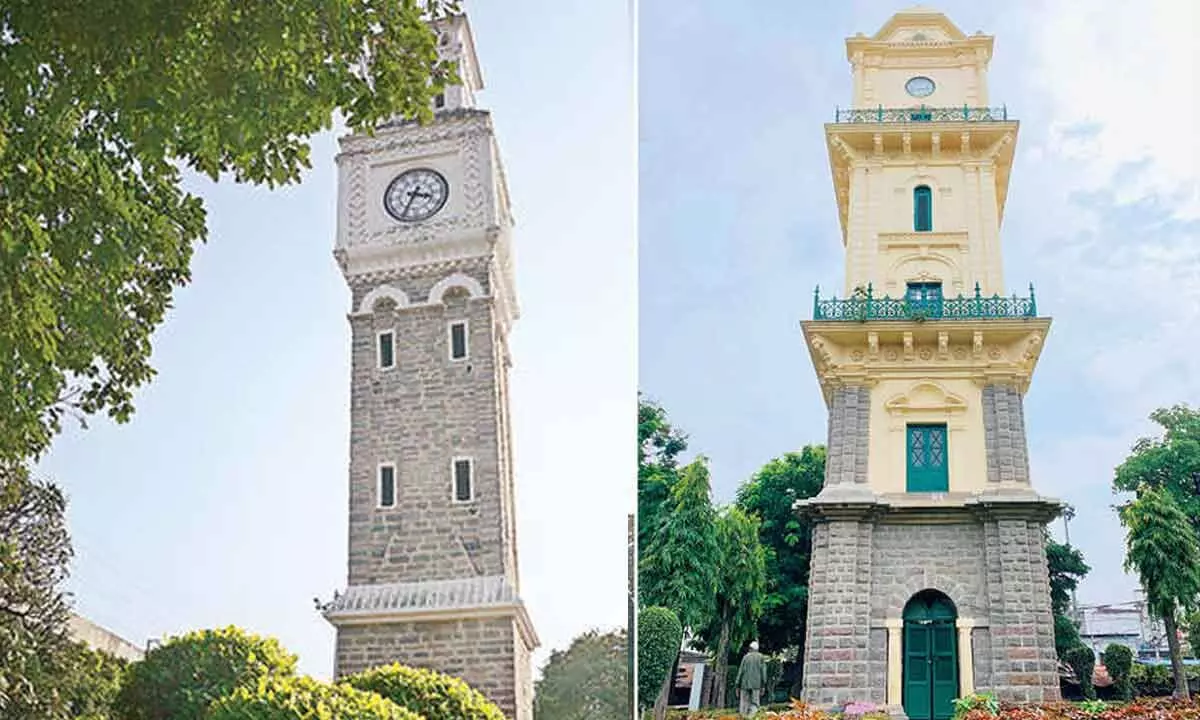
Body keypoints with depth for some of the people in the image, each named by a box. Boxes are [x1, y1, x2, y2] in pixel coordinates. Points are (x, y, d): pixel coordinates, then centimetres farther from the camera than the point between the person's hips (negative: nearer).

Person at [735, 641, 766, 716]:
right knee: (754, 703, 0)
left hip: (745, 684, 1)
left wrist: (738, 685, 9)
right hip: (756, 684, -1)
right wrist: (763, 685, 2)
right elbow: (763, 671, 0)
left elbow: (741, 671, 5)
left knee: (744, 704, 7)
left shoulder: (746, 657, 7)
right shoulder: (760, 657, 5)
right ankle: (750, 716, -23)